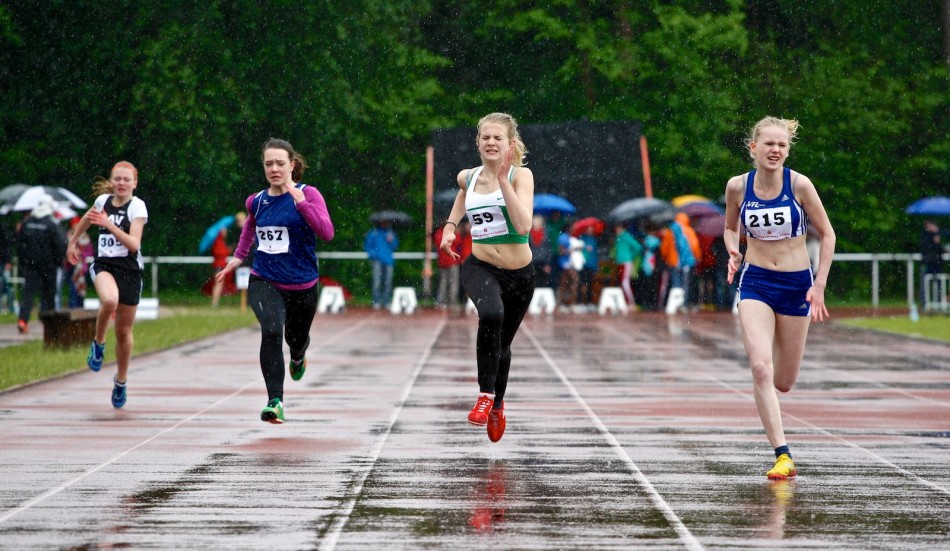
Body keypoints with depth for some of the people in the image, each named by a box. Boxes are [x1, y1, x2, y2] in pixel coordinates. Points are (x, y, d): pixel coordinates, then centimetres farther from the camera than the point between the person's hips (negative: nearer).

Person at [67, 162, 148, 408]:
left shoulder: (137, 206, -9)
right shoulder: (103, 200, 4)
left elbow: (134, 244, -20)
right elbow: (87, 219, 28)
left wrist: (109, 225, -29)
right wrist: (73, 242, 34)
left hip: (129, 270, -1)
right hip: (103, 265, 1)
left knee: (124, 330, 7)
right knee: (110, 300, -35)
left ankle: (121, 381, 29)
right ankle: (98, 343, -7)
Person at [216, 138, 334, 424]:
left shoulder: (308, 194, -10)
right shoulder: (257, 200, 3)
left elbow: (327, 232, -26)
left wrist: (299, 199, -31)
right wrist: (239, 256, 22)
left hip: (301, 285, -1)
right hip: (263, 281, 1)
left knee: (296, 338, 19)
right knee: (271, 331, -26)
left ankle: (298, 358, 59)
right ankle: (275, 401, -28)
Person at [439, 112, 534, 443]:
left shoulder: (521, 175, -10)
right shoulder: (467, 177, 2)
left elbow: (523, 226, -25)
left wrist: (503, 179, -28)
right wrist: (450, 225, 19)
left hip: (518, 273, 0)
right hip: (479, 267, 0)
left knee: (503, 343, 17)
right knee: (491, 315, -34)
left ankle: (498, 404, 44)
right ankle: (485, 394, -26)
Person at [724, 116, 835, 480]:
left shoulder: (799, 185, -9)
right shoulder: (737, 187, -3)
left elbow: (827, 235, 0)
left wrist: (819, 286, -6)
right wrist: (733, 252, -7)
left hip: (796, 284, 0)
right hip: (755, 282, 0)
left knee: (783, 382, 6)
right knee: (760, 368, -20)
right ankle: (782, 456, -16)